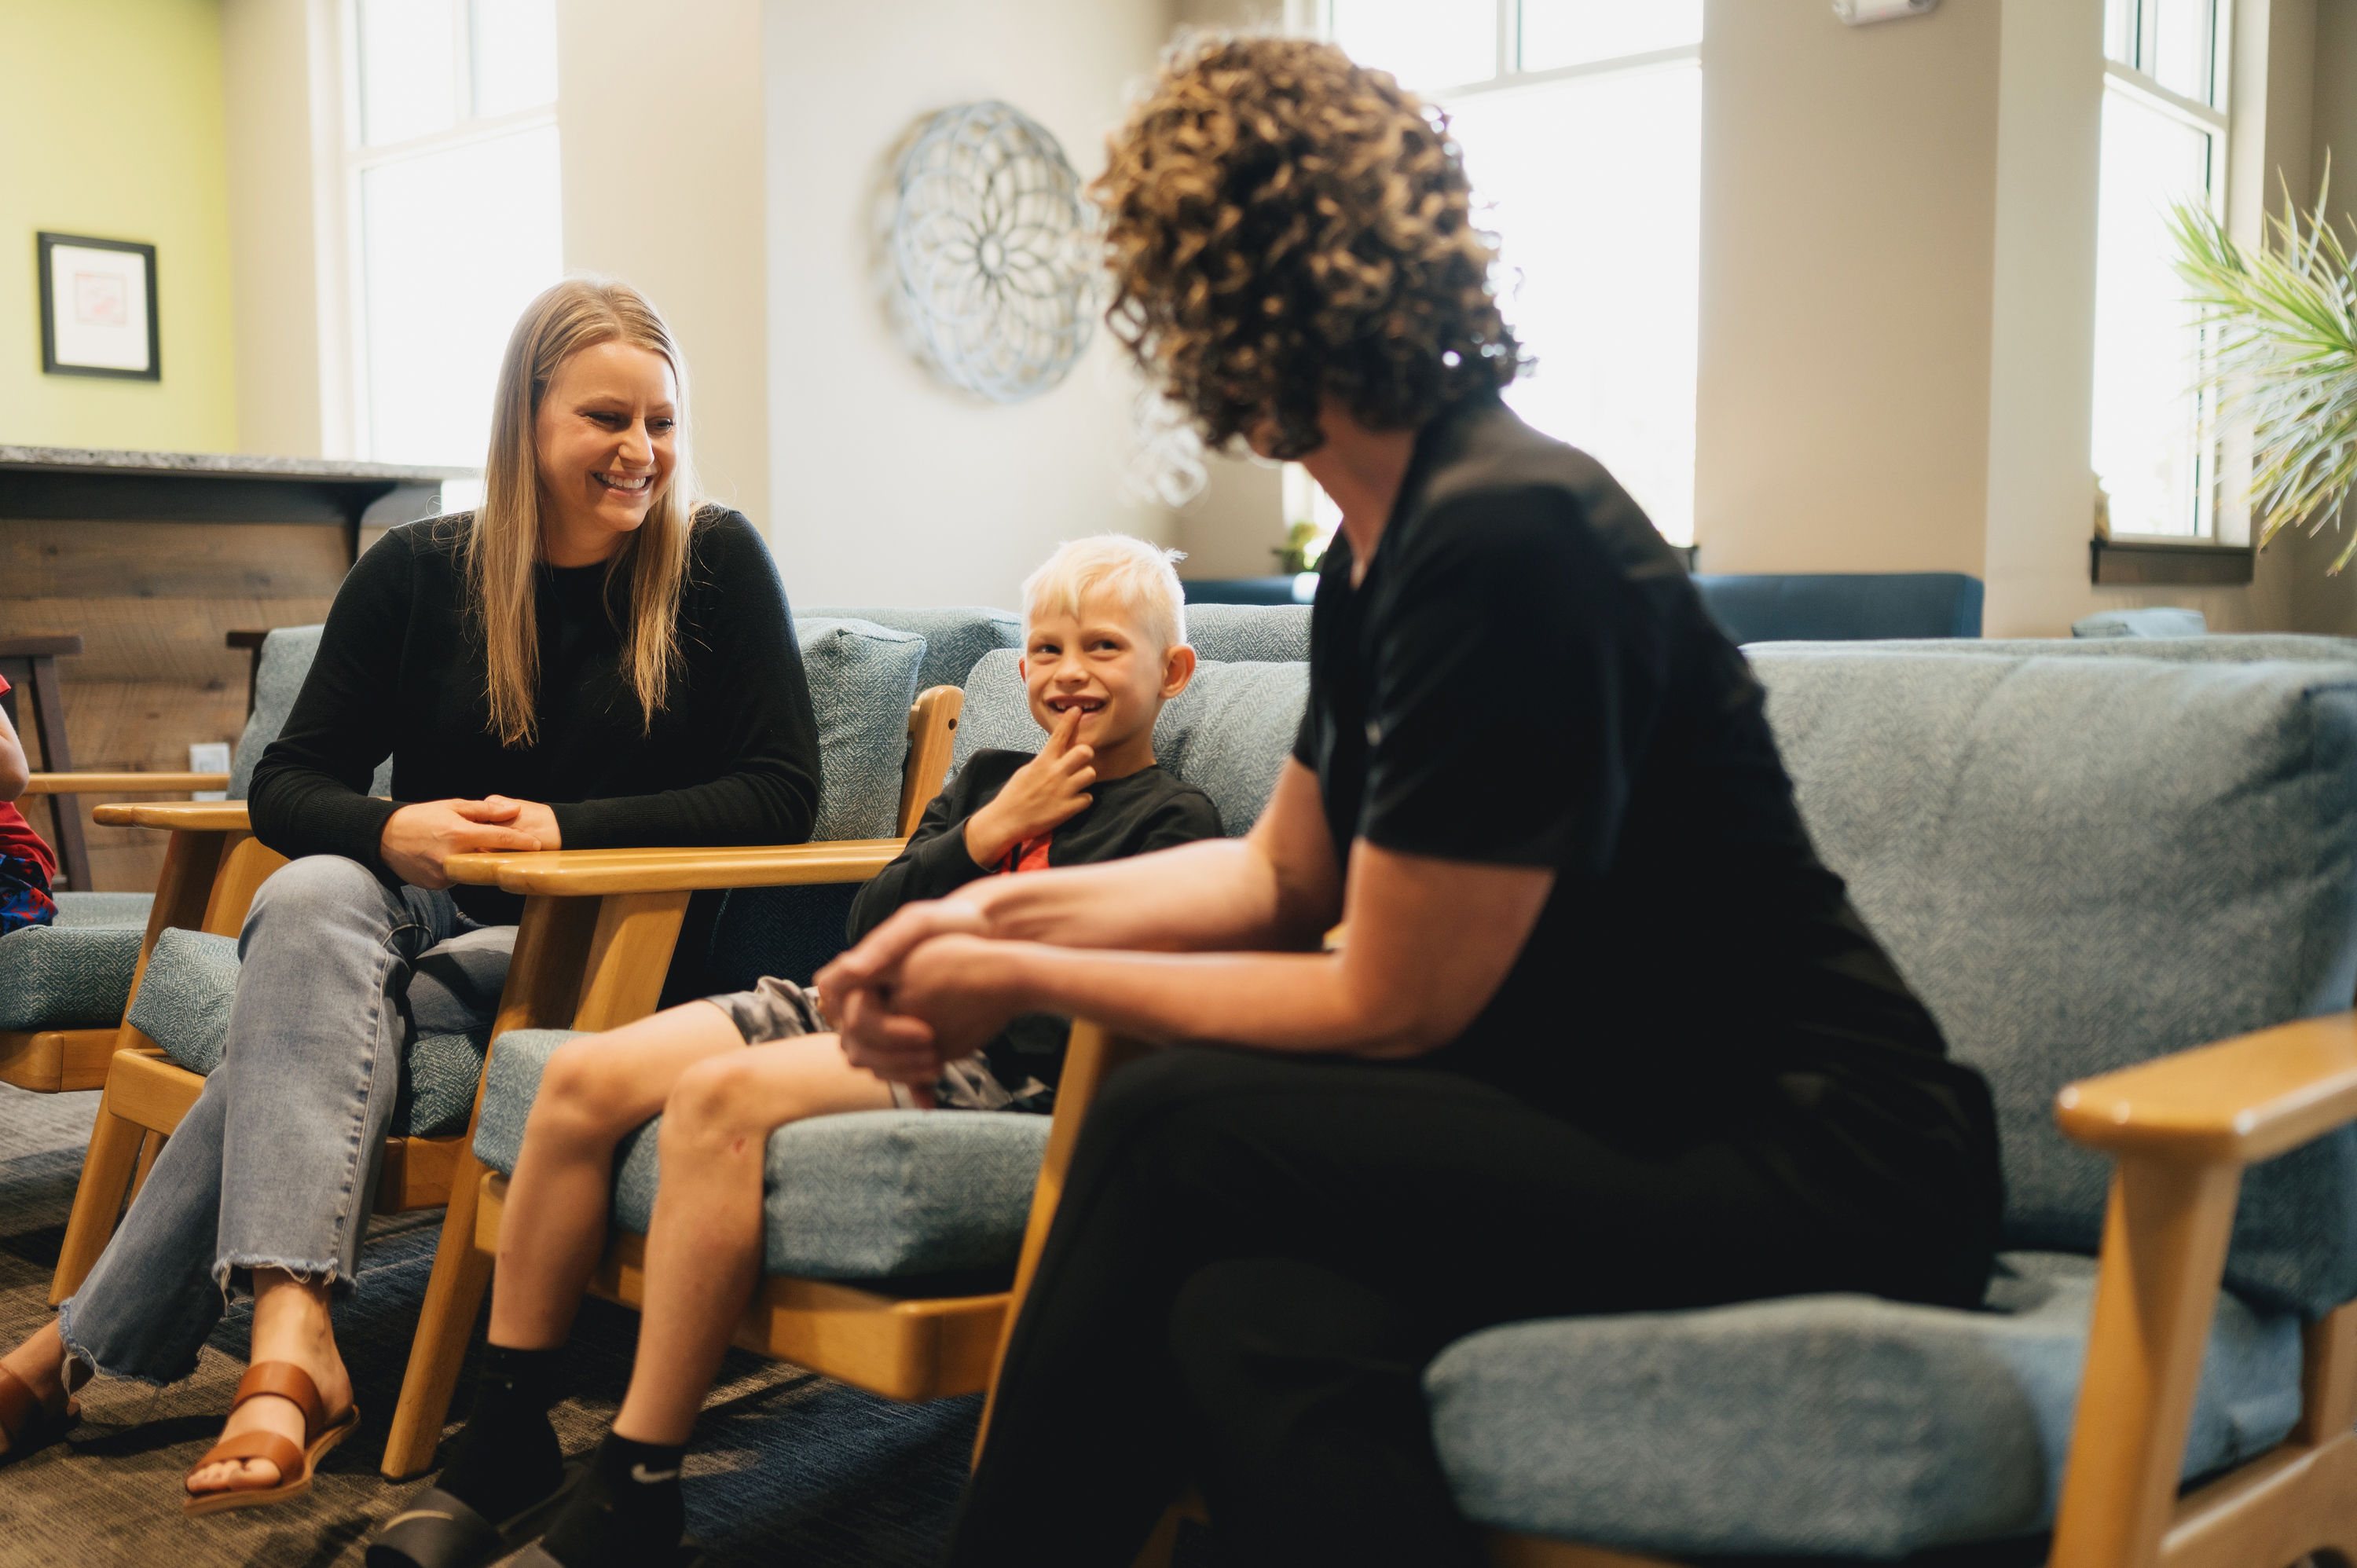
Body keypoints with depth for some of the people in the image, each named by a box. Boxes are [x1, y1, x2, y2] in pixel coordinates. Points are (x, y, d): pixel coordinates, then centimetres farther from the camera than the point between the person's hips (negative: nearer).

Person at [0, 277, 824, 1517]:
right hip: (432, 911, 3)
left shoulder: (716, 563, -3)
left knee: (307, 1009, -27)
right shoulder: (419, 569, 4)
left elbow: (781, 793, -9)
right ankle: (293, 1340, -42)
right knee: (311, 901, -32)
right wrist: (391, 829, -20)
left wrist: (565, 829, -19)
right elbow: (288, 780, 4)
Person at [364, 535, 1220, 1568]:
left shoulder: (1174, 821, 3)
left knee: (719, 1095, -33)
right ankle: (504, 1451, -4)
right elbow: (870, 925, 14)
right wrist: (990, 831, 4)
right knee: (584, 1078, -13)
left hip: (985, 1059, -7)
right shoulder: (990, 777, 25)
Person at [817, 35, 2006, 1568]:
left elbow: (1388, 1008, -16)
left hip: (1823, 1163, -8)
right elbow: (1283, 874, 18)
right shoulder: (1390, 537, 9)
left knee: (1181, 1130, -20)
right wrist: (1009, 907, 5)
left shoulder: (1504, 539, -20)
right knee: (1249, 1325, -19)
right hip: (1641, 1120, 8)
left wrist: (1022, 982, -7)